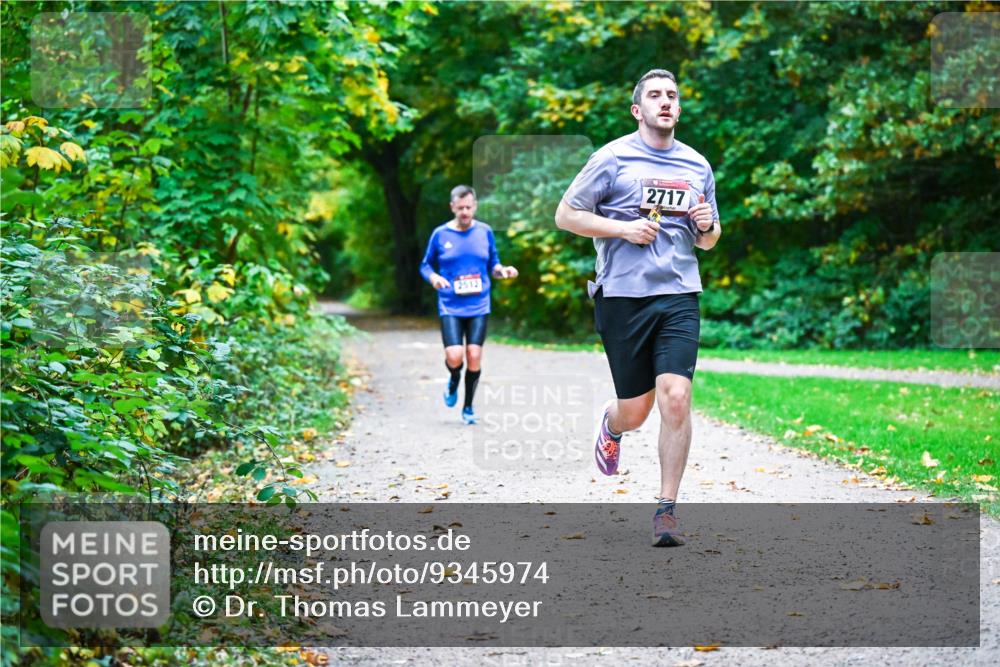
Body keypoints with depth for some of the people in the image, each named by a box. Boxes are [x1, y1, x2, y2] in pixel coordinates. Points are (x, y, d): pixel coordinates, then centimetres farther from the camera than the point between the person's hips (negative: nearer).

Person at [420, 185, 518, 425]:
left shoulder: (485, 231, 4)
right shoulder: (440, 234, -1)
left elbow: (493, 263, 14)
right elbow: (425, 265, 8)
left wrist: (502, 270, -8)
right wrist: (434, 277, -14)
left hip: (479, 305, 2)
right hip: (450, 306, -1)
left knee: (474, 357, -4)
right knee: (454, 357, -15)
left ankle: (468, 408, 15)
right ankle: (454, 380, 23)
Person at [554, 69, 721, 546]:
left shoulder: (697, 166, 14)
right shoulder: (613, 158, 0)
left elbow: (707, 242, 24)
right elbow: (565, 215, 0)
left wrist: (707, 227, 0)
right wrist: (624, 228, -11)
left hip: (680, 296, 3)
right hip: (623, 296, -2)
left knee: (676, 398, -14)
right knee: (635, 411, 3)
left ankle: (666, 509, -4)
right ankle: (611, 424, 42)